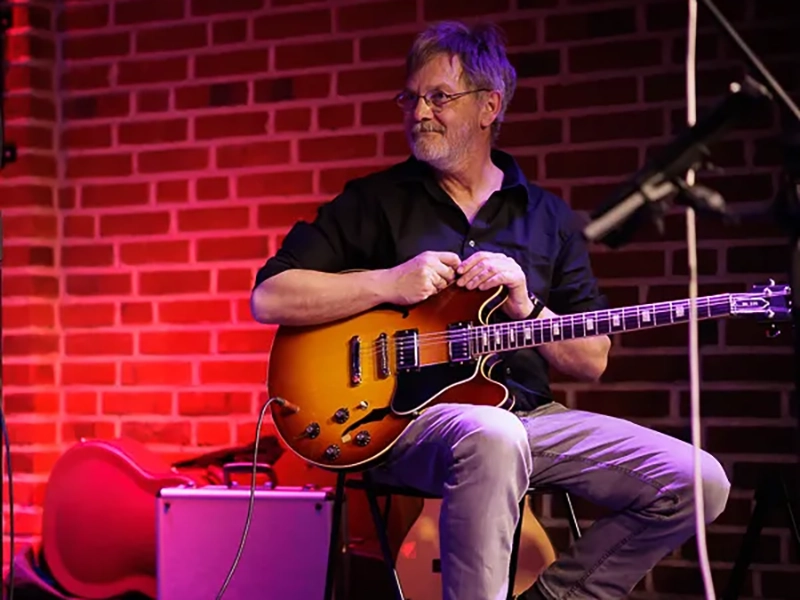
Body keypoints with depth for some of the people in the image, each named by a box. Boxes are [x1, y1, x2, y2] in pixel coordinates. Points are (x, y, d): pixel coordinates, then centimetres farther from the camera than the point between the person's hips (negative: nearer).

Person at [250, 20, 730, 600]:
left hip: (530, 414, 5)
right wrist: (388, 283, -10)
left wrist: (526, 308, -7)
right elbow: (269, 297, -1)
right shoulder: (374, 202, 7)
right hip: (408, 416, -4)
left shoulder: (549, 217, 15)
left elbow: (593, 362, 12)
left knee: (699, 483, -11)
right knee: (493, 437, -41)